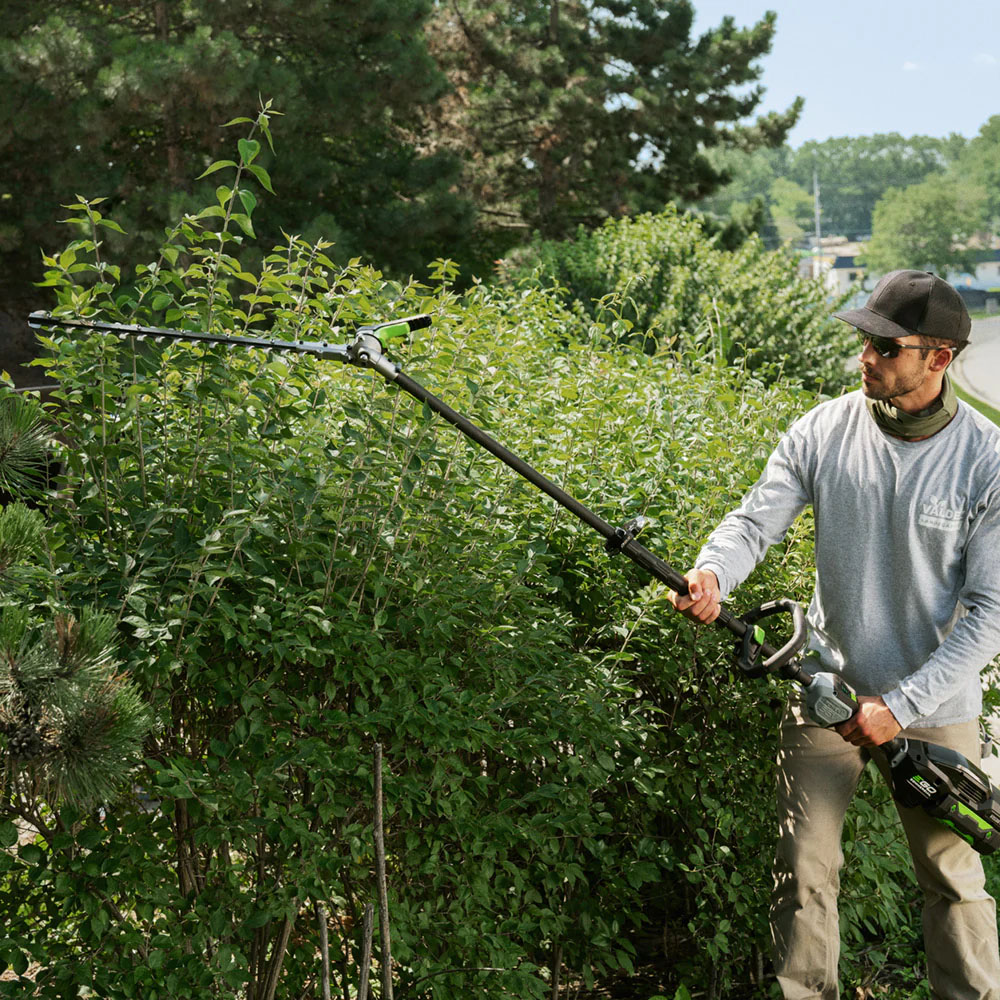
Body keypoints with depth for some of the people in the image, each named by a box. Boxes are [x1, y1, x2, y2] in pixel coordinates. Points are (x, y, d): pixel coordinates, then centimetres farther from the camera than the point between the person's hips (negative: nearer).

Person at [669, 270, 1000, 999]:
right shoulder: (824, 432, -6)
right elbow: (757, 519, -5)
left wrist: (902, 705, -18)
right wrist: (713, 571, -29)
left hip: (935, 706, -2)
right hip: (827, 691, 2)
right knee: (804, 872, 7)